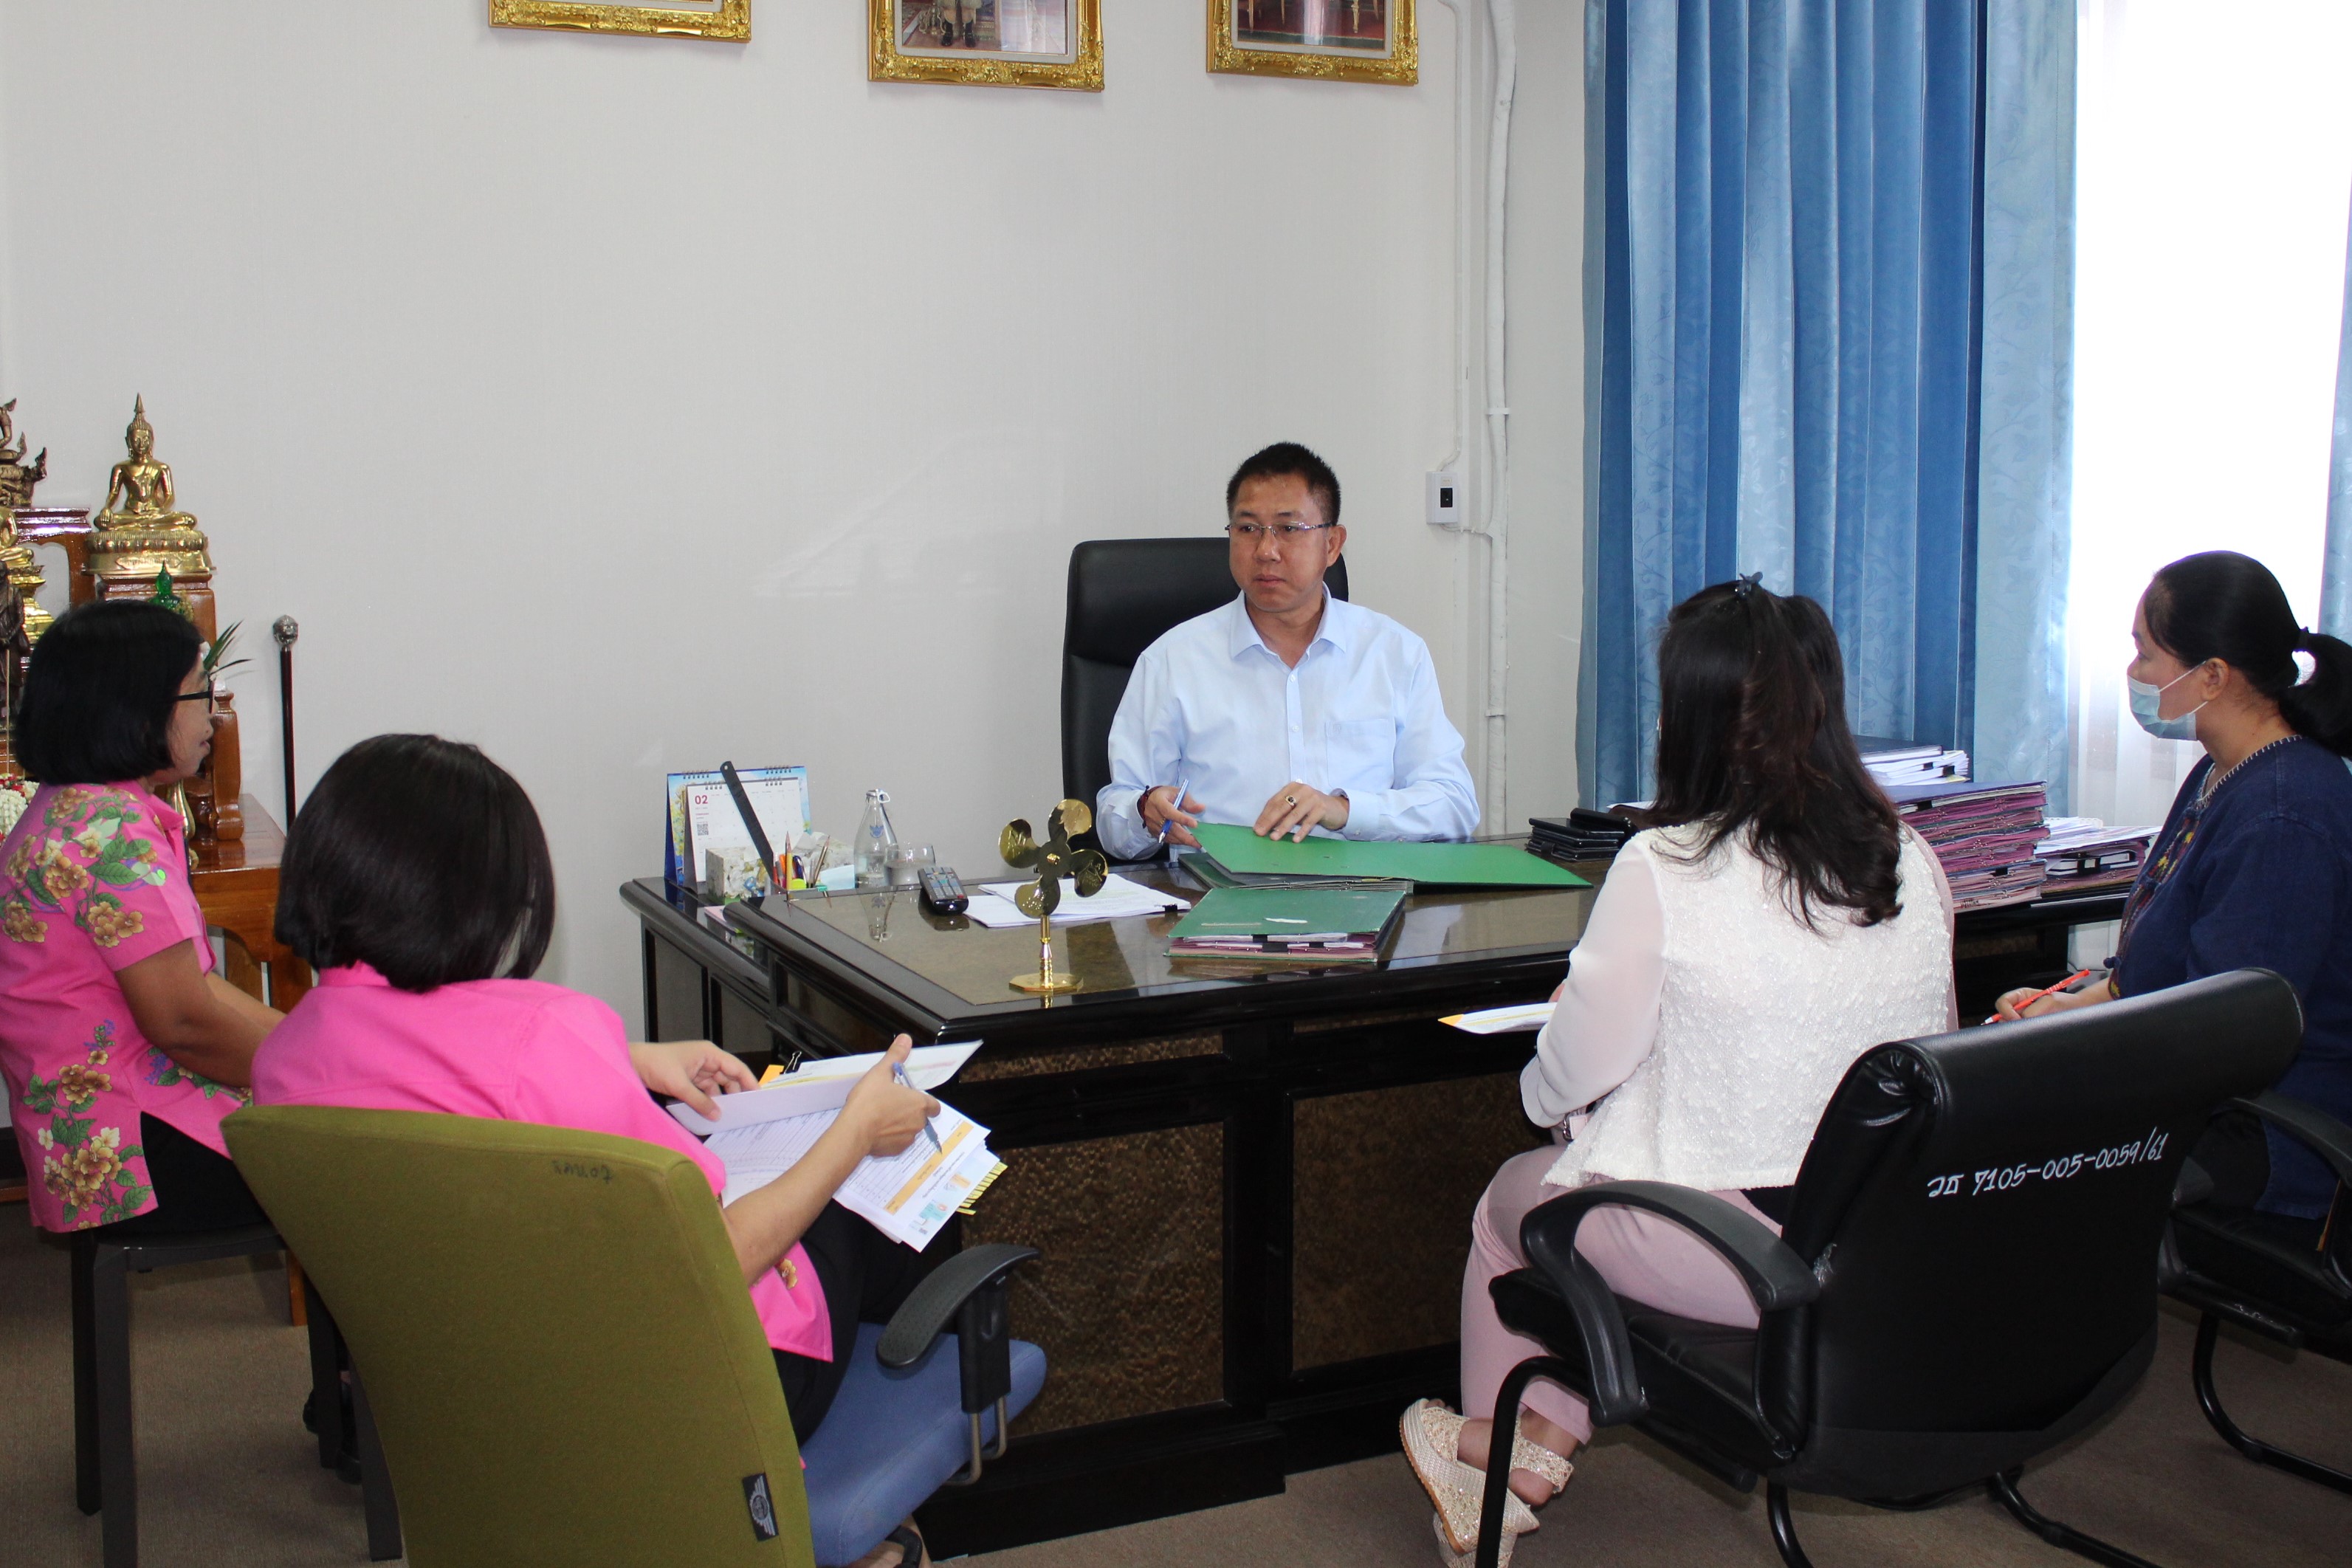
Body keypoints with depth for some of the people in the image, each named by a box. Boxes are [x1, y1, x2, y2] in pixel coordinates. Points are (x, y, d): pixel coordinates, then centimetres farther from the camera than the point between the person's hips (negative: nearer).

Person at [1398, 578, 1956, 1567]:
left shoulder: (1664, 869, -18)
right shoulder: (1913, 866, -2)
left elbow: (1579, 1069, -9)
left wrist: (1540, 1093, 16)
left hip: (1730, 1258, -5)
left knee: (1513, 1197, 24)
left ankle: (1492, 1462, 43)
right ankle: (1540, 1446, 28)